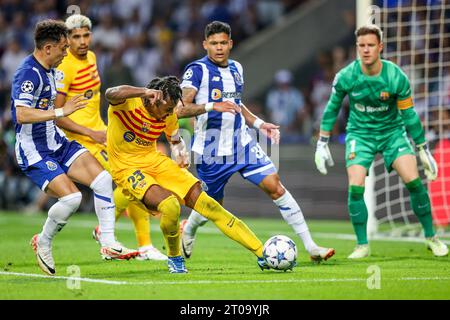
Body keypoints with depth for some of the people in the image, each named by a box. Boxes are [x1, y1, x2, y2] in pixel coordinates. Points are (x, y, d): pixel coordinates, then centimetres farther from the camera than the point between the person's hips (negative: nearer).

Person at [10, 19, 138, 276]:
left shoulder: (49, 71, 11)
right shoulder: (28, 73, -20)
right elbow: (22, 115, -32)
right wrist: (62, 111, -32)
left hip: (57, 143, 9)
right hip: (34, 152, -9)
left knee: (103, 179, -5)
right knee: (71, 197, -21)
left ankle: (108, 244, 1)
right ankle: (43, 243, 5)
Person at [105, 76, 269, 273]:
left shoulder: (168, 116, 0)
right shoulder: (128, 103, -18)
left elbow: (176, 140, 20)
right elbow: (110, 94, -42)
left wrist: (181, 153, -4)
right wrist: (145, 92, -53)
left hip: (155, 161, 5)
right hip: (128, 169, -5)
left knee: (204, 201, -7)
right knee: (170, 205, -31)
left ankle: (261, 252, -5)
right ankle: (174, 258, -1)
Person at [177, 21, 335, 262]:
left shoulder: (236, 68, 11)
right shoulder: (197, 70, -11)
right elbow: (180, 110, -19)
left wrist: (259, 124, 15)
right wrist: (211, 106, -31)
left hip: (242, 144, 5)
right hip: (212, 151, -5)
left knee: (276, 187, -7)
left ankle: (310, 246, -6)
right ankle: (187, 231, 44)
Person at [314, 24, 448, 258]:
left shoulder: (397, 77, -17)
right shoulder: (346, 77, -15)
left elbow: (409, 114, -6)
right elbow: (332, 109, 1)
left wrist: (423, 151, -2)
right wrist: (322, 145, 4)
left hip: (392, 131, 0)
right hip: (360, 134, 0)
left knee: (413, 181, -15)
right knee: (355, 188, -17)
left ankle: (431, 238, 3)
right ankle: (362, 245, -1)